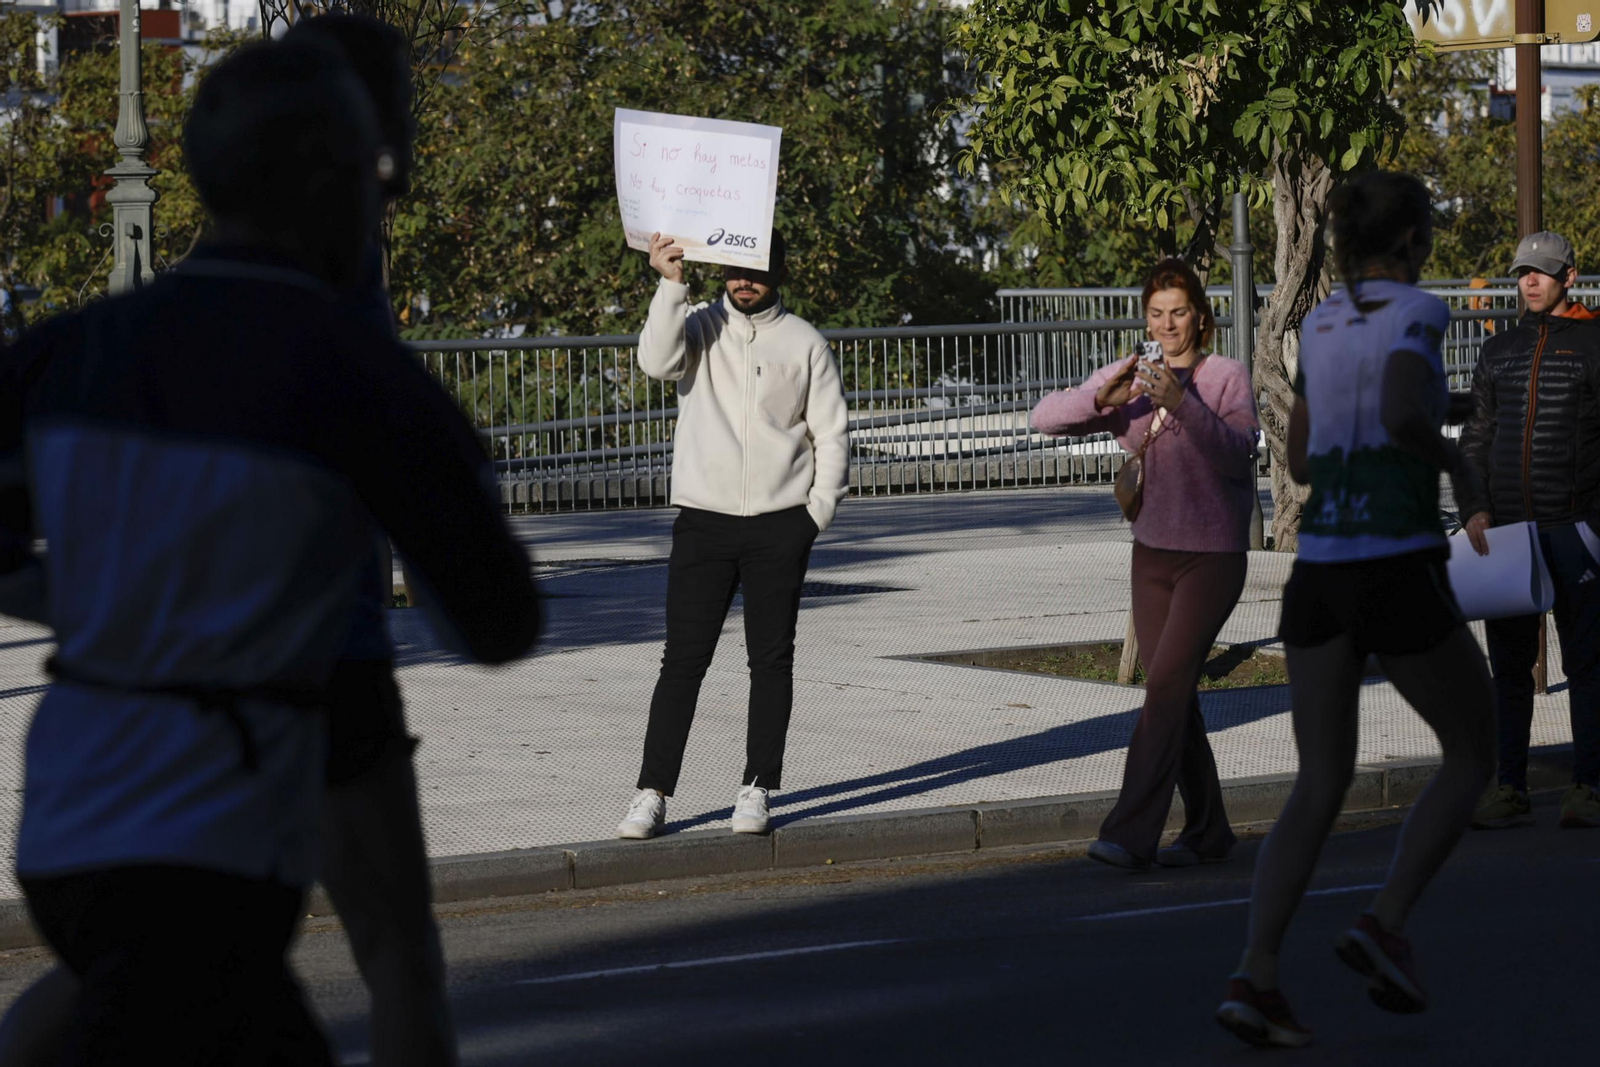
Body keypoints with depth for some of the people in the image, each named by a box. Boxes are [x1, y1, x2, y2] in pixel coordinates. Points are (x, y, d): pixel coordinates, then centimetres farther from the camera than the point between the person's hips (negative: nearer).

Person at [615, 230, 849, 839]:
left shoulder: (804, 343, 6)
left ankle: (758, 789, 9)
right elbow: (658, 361, -15)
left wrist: (818, 512, 0)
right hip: (704, 520, 0)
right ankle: (652, 794, -2)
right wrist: (671, 285, -22)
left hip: (780, 525, 1)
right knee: (683, 659, -3)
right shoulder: (699, 327, 6)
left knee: (771, 658, 2)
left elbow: (832, 432, 8)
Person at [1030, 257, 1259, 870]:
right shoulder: (1129, 381, 6)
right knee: (1172, 693, 8)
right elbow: (1046, 418, -4)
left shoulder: (1227, 378, -6)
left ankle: (1132, 834, -19)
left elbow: (1236, 454, -21)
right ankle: (1207, 831, 19)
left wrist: (1183, 405, -35)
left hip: (1213, 556, -5)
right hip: (1153, 551, 5)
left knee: (1167, 685, -15)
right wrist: (1101, 399, -23)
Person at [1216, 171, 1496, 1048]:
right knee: (1472, 753, 15)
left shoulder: (1318, 327, 13)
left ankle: (1255, 976, -9)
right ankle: (1385, 925, -1)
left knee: (1318, 788, 8)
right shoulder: (1417, 312, -6)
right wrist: (1451, 458, -4)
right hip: (1400, 574, -6)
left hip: (1317, 574, 6)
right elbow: (1402, 415, -25)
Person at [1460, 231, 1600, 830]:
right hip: (1505, 529, 5)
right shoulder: (1499, 352, 16)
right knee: (1510, 662, 5)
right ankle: (1510, 789, 8)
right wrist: (1474, 507, 4)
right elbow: (1476, 438, 18)